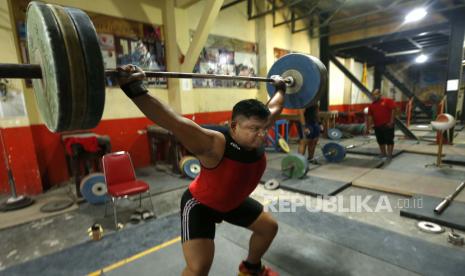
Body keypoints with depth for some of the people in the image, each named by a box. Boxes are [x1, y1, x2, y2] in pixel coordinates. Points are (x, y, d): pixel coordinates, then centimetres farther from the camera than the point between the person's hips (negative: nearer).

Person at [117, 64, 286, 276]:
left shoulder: (256, 135, -17)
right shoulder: (216, 145, -38)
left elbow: (273, 109, 2)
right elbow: (175, 123, -50)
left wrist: (280, 88, 15)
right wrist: (133, 89, -59)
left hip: (234, 201, 8)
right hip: (201, 205, -7)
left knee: (269, 227, 18)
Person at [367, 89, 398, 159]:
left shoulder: (388, 101, -4)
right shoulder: (371, 105, 10)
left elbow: (394, 109, -10)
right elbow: (370, 116, 9)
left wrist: (391, 122, -15)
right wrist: (369, 126, 2)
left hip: (387, 125, -6)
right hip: (377, 126, 6)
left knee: (389, 140, -2)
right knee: (380, 141, 12)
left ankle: (389, 156, 2)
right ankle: (383, 155, 24)